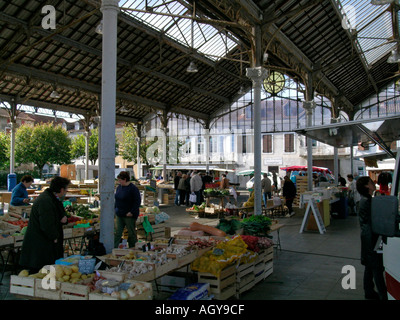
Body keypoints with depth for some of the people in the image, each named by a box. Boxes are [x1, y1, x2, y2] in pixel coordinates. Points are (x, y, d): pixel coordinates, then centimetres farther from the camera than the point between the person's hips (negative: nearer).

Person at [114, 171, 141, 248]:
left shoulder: (133, 188, -15)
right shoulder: (119, 187, 8)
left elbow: (137, 201, -16)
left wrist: (132, 212, -19)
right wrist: (115, 209, 11)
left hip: (129, 215, -7)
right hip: (119, 215, 7)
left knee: (131, 233, 6)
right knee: (118, 232, 7)